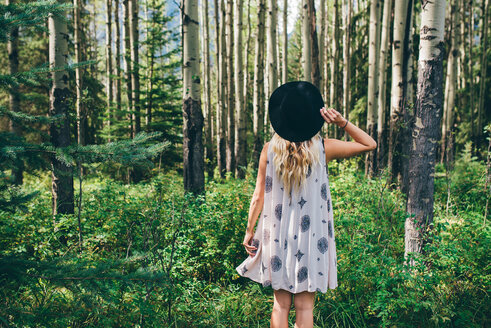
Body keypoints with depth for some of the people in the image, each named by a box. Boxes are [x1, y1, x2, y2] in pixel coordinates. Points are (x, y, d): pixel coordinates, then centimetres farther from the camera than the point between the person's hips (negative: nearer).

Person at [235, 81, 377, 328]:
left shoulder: (269, 149, -6)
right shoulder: (323, 148, -8)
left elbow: (259, 196, -3)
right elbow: (370, 144, 4)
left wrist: (249, 231, 8)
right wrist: (342, 122, -7)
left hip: (277, 236, 1)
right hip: (311, 236, -1)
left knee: (281, 303, 12)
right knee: (304, 306, 7)